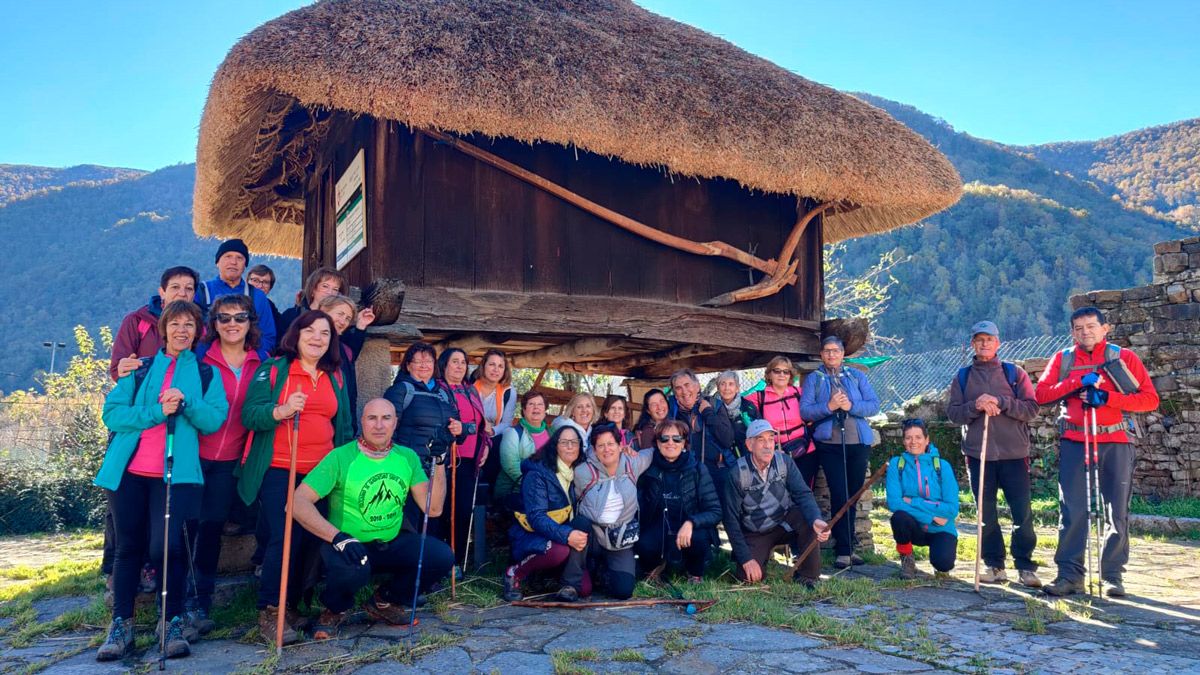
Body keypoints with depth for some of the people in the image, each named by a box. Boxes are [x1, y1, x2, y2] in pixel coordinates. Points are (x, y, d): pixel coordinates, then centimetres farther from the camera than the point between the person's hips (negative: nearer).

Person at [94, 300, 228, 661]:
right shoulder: (140, 369, 13)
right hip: (128, 471, 2)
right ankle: (121, 625, 15)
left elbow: (214, 420, -1)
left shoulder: (206, 373, 12)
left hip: (177, 472, -2)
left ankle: (174, 622, 3)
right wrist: (156, 412, -13)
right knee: (128, 546, 6)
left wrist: (186, 402, -18)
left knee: (167, 546, -11)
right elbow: (112, 413, 0)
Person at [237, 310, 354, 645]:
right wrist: (281, 411, -27)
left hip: (321, 472, 5)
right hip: (278, 469, -5)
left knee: (308, 539, 6)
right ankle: (269, 612, 1)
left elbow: (343, 426, 19)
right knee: (283, 538, -11)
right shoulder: (273, 369, -1)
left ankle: (291, 605, 20)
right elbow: (249, 415, -9)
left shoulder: (336, 377, 13)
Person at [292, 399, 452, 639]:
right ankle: (335, 610, 1)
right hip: (348, 545, -4)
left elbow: (433, 509, -3)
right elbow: (299, 501, -21)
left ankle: (385, 601, 10)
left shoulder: (407, 457, 2)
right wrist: (337, 536, -33)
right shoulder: (341, 457, -12)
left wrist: (439, 463, -13)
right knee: (353, 568, -38)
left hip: (392, 545, 5)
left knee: (441, 556, -18)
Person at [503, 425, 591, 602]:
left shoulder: (578, 473, 6)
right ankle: (514, 574, -12)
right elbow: (536, 517, -23)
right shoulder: (537, 473, -14)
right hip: (530, 536, -4)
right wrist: (566, 535, -36)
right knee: (559, 551, -34)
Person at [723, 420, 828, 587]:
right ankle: (763, 554, 15)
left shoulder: (784, 462, -11)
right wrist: (746, 559, -19)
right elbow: (731, 519, -15)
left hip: (785, 523, 1)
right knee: (747, 577, -21)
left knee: (809, 519, -29)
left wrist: (816, 520, -43)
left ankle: (807, 576, -12)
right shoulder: (737, 474, -18)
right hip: (755, 534, -1)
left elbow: (803, 494, -20)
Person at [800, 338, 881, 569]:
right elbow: (804, 411, -5)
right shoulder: (813, 379, 6)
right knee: (839, 495, -9)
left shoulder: (857, 376, 11)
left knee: (853, 496, 10)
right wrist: (829, 406, -19)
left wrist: (851, 405, -15)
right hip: (830, 445, -3)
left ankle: (847, 546, 21)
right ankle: (843, 550, -3)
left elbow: (874, 405, 1)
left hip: (858, 443, 3)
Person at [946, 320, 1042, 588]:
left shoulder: (1014, 373, 6)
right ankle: (993, 564, 15)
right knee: (985, 513, 5)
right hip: (978, 454, 1)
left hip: (1014, 454, -1)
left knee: (1022, 512, -2)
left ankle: (1025, 566, 8)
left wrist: (1000, 402, -15)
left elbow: (1031, 408, -2)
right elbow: (953, 413, 4)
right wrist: (975, 406, -15)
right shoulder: (963, 376, 10)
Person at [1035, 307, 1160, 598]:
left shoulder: (1124, 358, 4)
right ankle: (1070, 574, 5)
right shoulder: (1063, 359, 8)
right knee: (1072, 511, -2)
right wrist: (1078, 381, -14)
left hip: (1116, 442, 0)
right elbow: (1041, 394, -3)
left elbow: (1150, 398, -3)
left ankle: (1112, 576, 15)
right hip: (1074, 442, 0)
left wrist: (1106, 397, -15)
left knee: (1117, 512, 5)